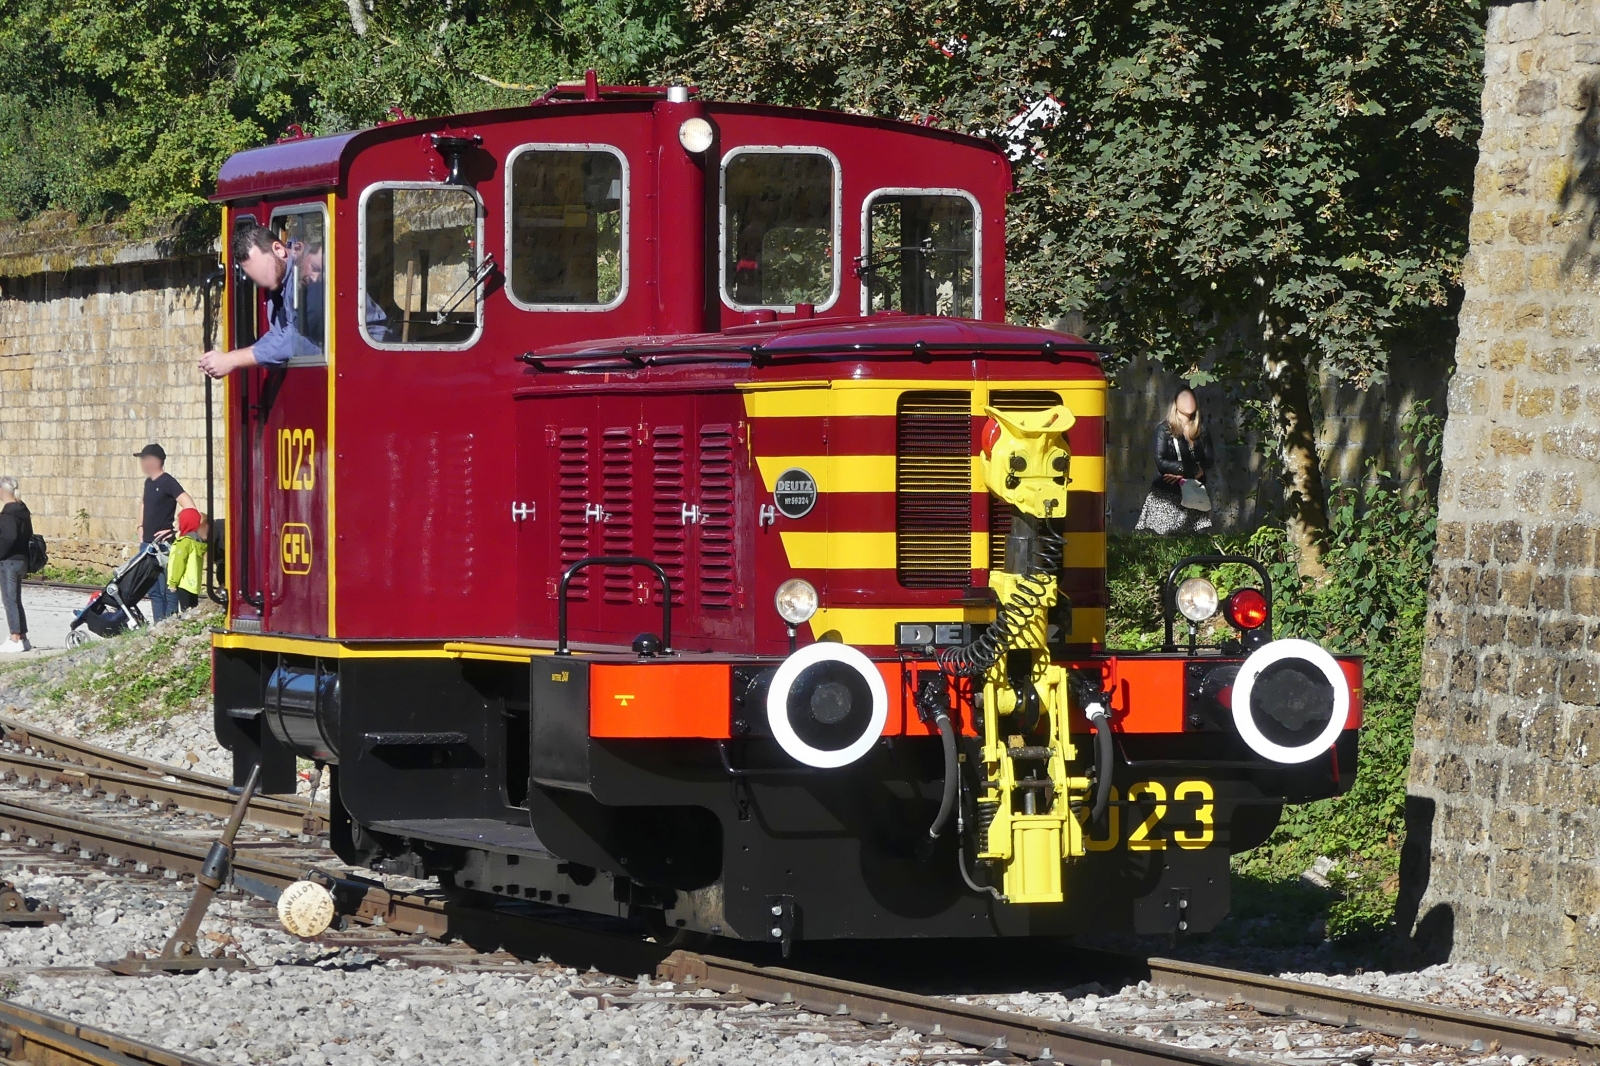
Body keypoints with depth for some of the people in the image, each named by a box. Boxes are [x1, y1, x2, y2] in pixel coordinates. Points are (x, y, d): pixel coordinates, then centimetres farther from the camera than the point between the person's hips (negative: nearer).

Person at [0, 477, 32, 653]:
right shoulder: (22, 510, 11)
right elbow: (29, 535, 16)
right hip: (22, 560, 9)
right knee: (16, 600, 15)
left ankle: (15, 640, -5)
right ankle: (23, 639, 18)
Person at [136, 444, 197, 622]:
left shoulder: (167, 482, -12)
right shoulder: (149, 482, 14)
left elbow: (189, 507, -19)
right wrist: (141, 528, 18)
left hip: (163, 545, -9)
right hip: (148, 544, 9)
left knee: (167, 591, -7)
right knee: (154, 591, 11)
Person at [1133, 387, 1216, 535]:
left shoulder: (1201, 430, 14)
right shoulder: (1164, 429, 3)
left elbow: (1209, 462, 5)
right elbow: (1161, 462, -8)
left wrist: (1184, 472, -11)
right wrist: (1194, 469, -10)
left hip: (1195, 495, 3)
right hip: (1167, 496, -3)